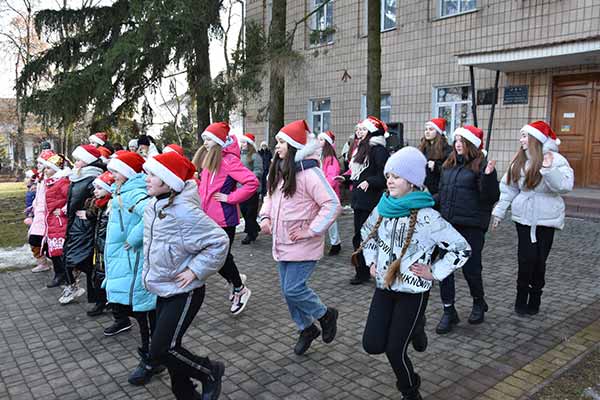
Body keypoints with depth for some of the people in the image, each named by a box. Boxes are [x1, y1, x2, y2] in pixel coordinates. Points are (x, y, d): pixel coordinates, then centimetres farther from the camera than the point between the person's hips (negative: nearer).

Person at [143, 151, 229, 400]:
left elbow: (219, 241, -24)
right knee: (168, 347, 15)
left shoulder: (184, 211, -25)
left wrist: (195, 270, -22)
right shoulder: (153, 207, 1)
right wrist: (150, 274, 14)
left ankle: (211, 371, 16)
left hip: (184, 291, -8)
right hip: (164, 289, 8)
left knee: (160, 350, -7)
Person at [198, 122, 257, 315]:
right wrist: (201, 199, 11)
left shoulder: (229, 160, -16)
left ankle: (240, 289, 25)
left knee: (222, 256, 3)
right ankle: (234, 279, 36)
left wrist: (230, 197, -19)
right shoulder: (209, 159, 10)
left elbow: (252, 182, -25)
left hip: (224, 219, -8)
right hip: (209, 217, 8)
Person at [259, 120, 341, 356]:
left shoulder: (309, 172, -18)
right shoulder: (279, 170, 7)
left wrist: (312, 231, -22)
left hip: (302, 246, -8)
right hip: (282, 244, 8)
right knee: (288, 291, 15)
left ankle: (326, 315, 20)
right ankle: (306, 329, 36)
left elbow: (332, 205, -23)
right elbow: (270, 196, 22)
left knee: (293, 290, -8)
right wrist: (265, 217, 5)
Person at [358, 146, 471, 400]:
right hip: (385, 286, 5)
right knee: (372, 345, 2)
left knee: (394, 350, 0)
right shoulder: (383, 208, -1)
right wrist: (371, 261, 9)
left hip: (413, 291, -5)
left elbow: (462, 249, -13)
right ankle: (412, 328, 32)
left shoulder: (426, 217, -18)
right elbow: (366, 232, 19)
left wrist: (434, 273, -13)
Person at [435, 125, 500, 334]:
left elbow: (492, 197, -14)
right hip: (447, 223, 6)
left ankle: (479, 303, 34)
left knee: (470, 267, 4)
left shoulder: (480, 165, -8)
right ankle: (449, 311, 16)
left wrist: (488, 176, -28)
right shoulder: (449, 165, 12)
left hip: (471, 225, -6)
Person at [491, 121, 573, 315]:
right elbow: (509, 188, 8)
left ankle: (534, 299, 23)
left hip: (546, 219, -3)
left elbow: (566, 186, -22)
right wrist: (499, 211, 7)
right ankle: (522, 298, 16)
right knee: (526, 259, 2)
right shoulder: (519, 160, 4)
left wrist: (549, 169, -35)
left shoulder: (556, 160, -10)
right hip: (524, 217, 3)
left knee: (539, 260, 6)